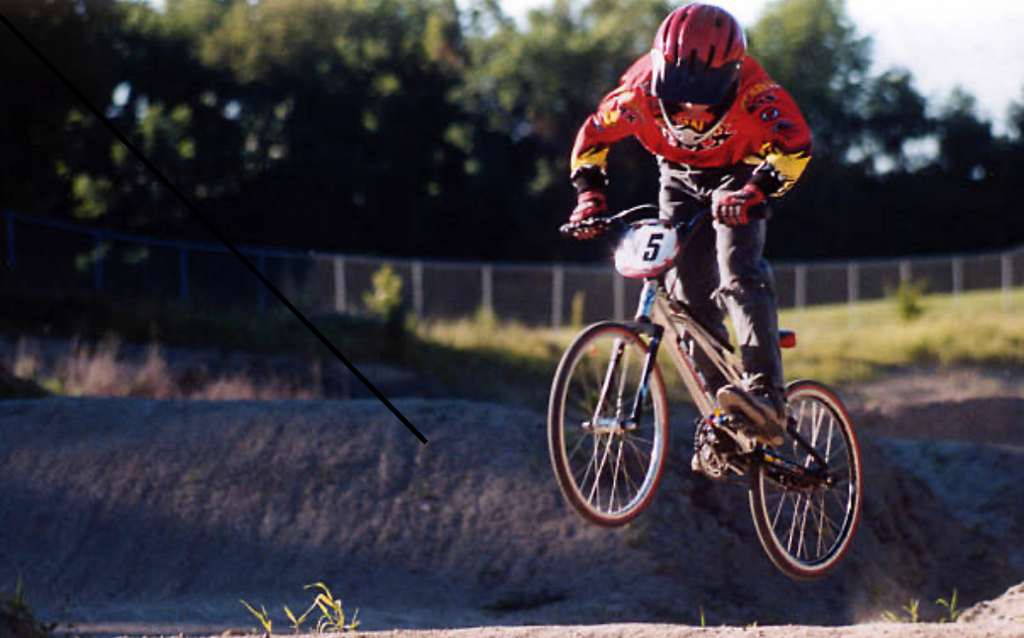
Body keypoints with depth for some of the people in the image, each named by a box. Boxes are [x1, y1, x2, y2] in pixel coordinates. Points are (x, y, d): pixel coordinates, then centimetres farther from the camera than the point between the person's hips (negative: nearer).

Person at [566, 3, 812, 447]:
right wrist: (590, 195, -22)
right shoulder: (643, 87, -25)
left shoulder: (752, 89, -32)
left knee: (738, 273, -27)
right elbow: (594, 137, -9)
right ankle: (720, 410, 7)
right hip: (680, 182, 4)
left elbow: (794, 145, -35)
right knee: (689, 295, -3)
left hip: (737, 179, -4)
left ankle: (768, 396, -37)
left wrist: (756, 189, -50)